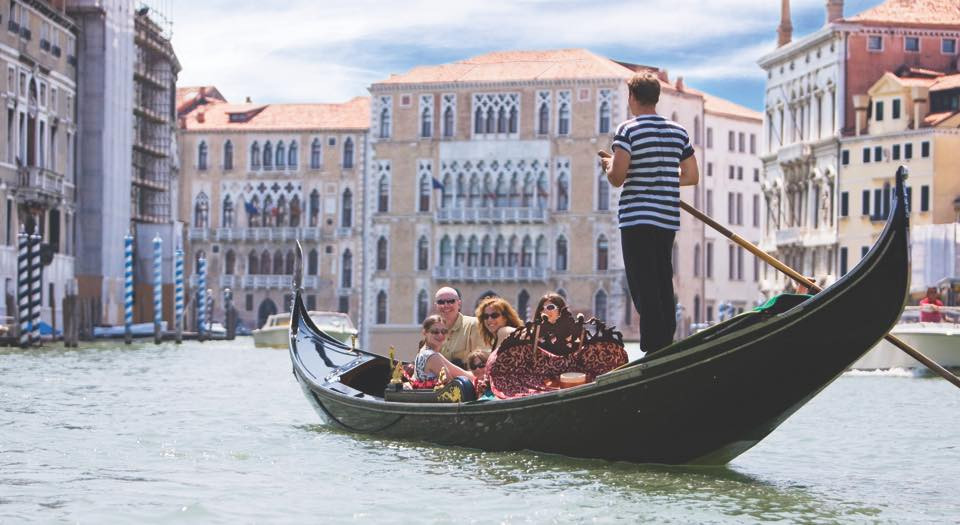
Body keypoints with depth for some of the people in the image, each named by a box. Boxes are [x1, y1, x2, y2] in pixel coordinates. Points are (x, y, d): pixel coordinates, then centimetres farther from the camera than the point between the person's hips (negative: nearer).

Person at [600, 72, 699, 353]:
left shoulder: (628, 130, -9)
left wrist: (609, 165, 6)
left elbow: (617, 177, -16)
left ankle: (653, 350, -11)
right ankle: (667, 345, 18)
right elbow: (692, 176, 12)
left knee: (643, 288, -5)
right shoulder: (679, 132, 9)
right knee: (664, 285, 14)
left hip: (637, 218, -6)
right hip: (668, 217, 6)